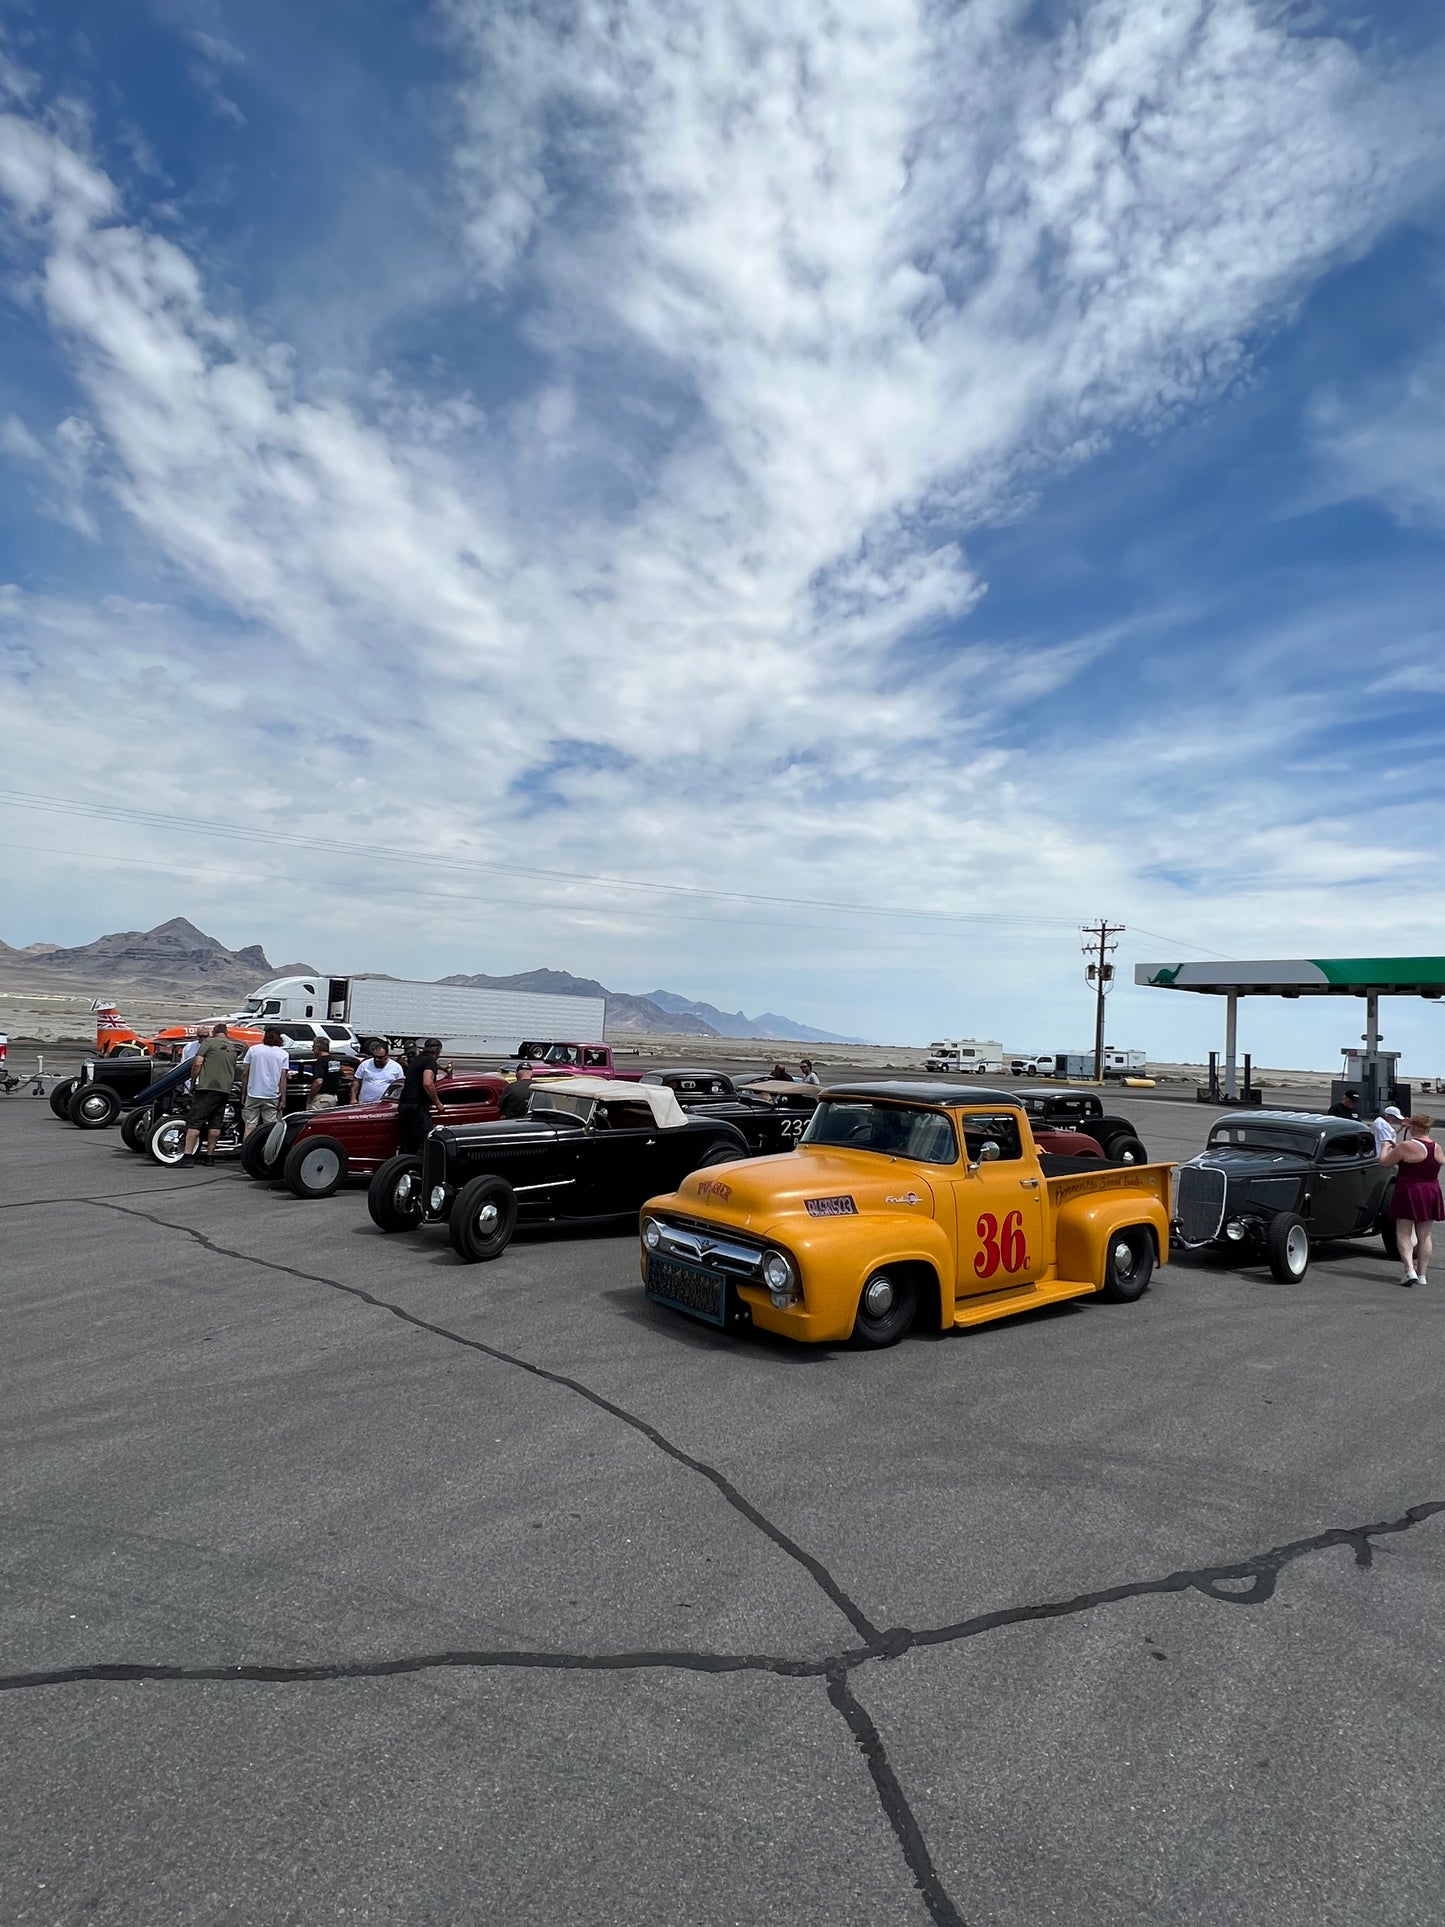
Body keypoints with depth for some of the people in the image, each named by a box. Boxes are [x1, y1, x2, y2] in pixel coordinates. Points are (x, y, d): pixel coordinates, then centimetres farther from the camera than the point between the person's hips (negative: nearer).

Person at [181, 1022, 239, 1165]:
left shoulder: (209, 1042, -1)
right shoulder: (233, 1047, 18)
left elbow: (197, 1063, -8)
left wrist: (192, 1081, 2)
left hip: (207, 1087, -6)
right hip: (225, 1090, 6)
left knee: (194, 1121, -5)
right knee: (215, 1123, 10)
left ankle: (188, 1156, -12)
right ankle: (210, 1156, 12)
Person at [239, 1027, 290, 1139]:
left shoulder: (253, 1049, 5)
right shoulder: (283, 1054, 1)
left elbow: (244, 1073, 4)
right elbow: (283, 1078, -3)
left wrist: (243, 1094, 11)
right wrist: (283, 1099, -3)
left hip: (253, 1094, 1)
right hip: (273, 1096, -1)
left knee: (250, 1126, 4)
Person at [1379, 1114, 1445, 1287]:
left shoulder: (1406, 1146, -16)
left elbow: (1384, 1161, -8)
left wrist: (1386, 1146, 13)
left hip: (1409, 1193, -5)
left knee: (1403, 1234, 2)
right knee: (1424, 1235, 13)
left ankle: (1410, 1271, -12)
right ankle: (1422, 1275, 16)